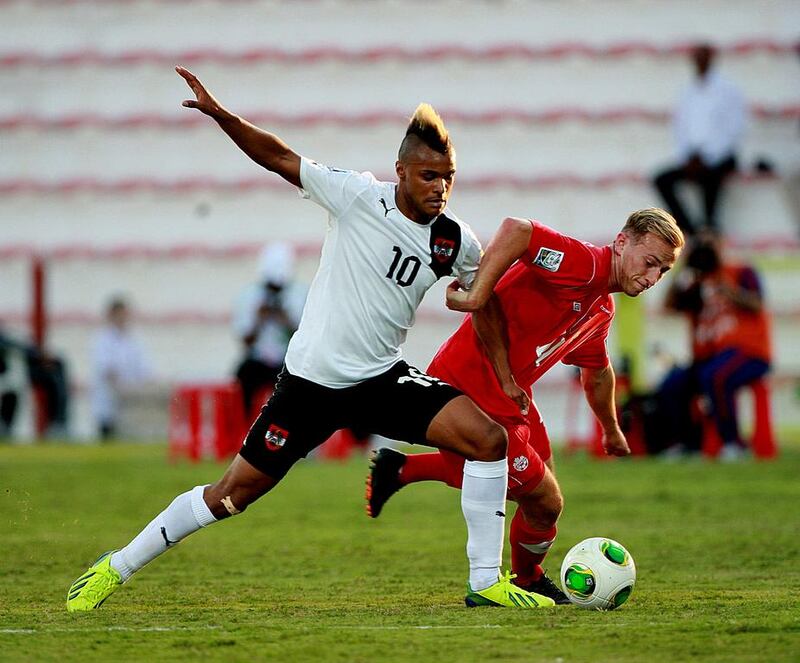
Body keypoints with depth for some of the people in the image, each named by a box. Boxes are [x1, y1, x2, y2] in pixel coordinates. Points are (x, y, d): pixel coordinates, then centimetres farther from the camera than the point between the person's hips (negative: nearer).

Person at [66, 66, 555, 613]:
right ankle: (115, 569, 17)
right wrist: (220, 115, -23)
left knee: (489, 439, -16)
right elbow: (279, 157, -10)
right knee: (236, 492, 0)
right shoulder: (358, 197, -13)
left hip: (384, 380, 3)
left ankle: (487, 583, -6)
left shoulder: (456, 243, -2)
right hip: (312, 378, -3)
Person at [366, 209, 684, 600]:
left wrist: (611, 431, 42)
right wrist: (476, 296, -40)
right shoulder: (582, 263, -20)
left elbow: (597, 372, 31)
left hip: (509, 393, 10)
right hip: (468, 389, -10)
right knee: (545, 503, -1)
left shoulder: (601, 310, 12)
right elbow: (516, 229, -37)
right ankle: (528, 582, 28)